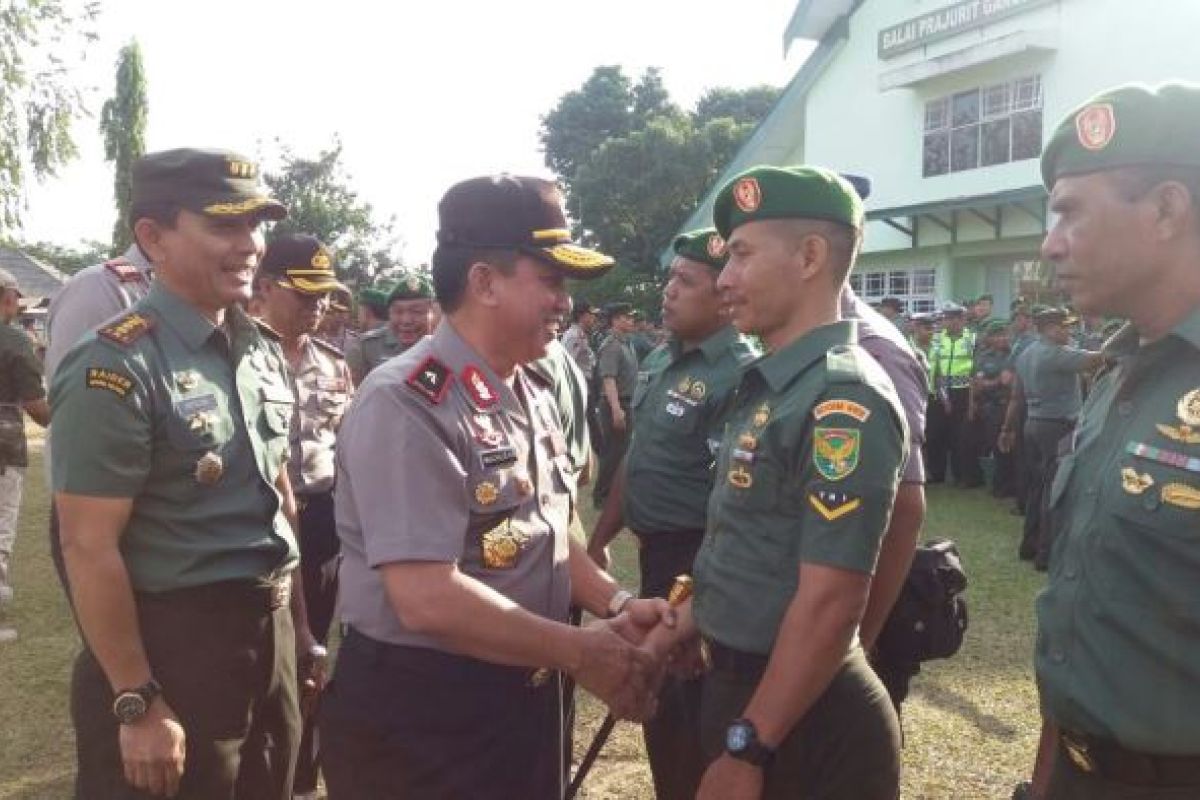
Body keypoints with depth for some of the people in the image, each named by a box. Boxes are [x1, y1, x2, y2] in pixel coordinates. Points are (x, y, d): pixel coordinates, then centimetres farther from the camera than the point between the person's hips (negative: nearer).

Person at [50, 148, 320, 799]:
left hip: (270, 632, 7)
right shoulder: (117, 368, -18)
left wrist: (296, 622, 14)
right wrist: (138, 704, -17)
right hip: (174, 646, -7)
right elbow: (89, 549, -18)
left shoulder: (264, 351, 5)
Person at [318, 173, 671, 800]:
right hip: (418, 713, -8)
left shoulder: (532, 398, 7)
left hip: (523, 695, 8)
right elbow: (427, 599, -27)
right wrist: (580, 653, -18)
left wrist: (615, 605, -1)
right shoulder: (408, 405, -21)